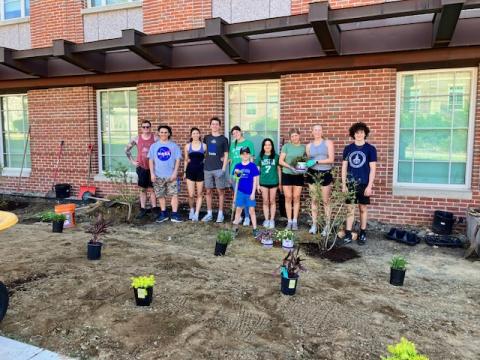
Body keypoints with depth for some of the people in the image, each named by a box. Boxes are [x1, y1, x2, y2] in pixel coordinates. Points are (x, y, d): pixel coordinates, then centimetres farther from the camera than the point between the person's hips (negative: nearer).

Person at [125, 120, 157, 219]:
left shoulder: (155, 138, -6)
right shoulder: (136, 139, 1)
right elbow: (127, 149, 13)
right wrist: (132, 161, 7)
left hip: (152, 168, -2)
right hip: (141, 168, 2)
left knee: (151, 189, 3)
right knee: (143, 189, 9)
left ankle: (154, 209, 10)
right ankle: (143, 209, 16)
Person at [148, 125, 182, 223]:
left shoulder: (174, 146, 2)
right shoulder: (154, 146, 6)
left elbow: (177, 159, 0)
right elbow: (151, 160, 6)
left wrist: (175, 172, -9)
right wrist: (152, 173, -2)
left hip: (171, 175, -2)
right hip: (158, 175, 2)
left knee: (174, 194, -7)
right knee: (161, 195, 9)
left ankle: (174, 215, -1)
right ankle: (163, 214, 21)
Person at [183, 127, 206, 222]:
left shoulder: (204, 146, 1)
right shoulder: (187, 146, 5)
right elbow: (186, 160, 12)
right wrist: (184, 171, 9)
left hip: (200, 171, 0)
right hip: (190, 171, 1)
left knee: (199, 194, 4)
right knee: (191, 195, -3)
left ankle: (196, 214, 12)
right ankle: (192, 210, 25)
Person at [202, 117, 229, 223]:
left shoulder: (223, 139, 1)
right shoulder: (206, 138, 10)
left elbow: (226, 154, 0)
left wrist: (223, 168, -8)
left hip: (219, 169, -3)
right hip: (207, 168, 3)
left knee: (220, 191, 2)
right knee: (208, 191, 7)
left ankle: (220, 214, 10)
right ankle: (209, 214, 15)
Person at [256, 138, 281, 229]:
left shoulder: (276, 156, 1)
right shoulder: (260, 157, 3)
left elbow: (279, 169, 6)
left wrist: (280, 182, 6)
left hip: (274, 182, -1)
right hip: (263, 182, 1)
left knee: (272, 201, 7)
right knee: (265, 202, 7)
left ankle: (272, 220, 14)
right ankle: (266, 220, 16)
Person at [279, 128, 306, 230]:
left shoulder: (303, 147, 2)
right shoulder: (286, 146, -3)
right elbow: (280, 161, -6)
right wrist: (290, 167, -20)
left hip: (298, 176, 1)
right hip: (287, 174, -1)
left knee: (296, 198, 5)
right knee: (288, 198, 3)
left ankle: (295, 221, 13)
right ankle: (289, 221, 11)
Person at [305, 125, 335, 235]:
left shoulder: (328, 143, 1)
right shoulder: (309, 145, 11)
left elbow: (331, 159, -8)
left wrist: (316, 161, -15)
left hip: (325, 174, -3)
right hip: (312, 174, 3)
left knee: (326, 201, 0)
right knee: (314, 200, 6)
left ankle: (327, 226, 7)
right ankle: (314, 225, 12)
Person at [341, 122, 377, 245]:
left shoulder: (370, 149, -1)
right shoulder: (348, 148, 5)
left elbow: (372, 169, -3)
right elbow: (344, 167, 7)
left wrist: (369, 186, -9)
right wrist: (343, 184, 1)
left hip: (364, 184, -1)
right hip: (350, 183, 2)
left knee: (363, 209, 8)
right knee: (350, 208, 3)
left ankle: (363, 234, 18)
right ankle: (348, 234, 8)